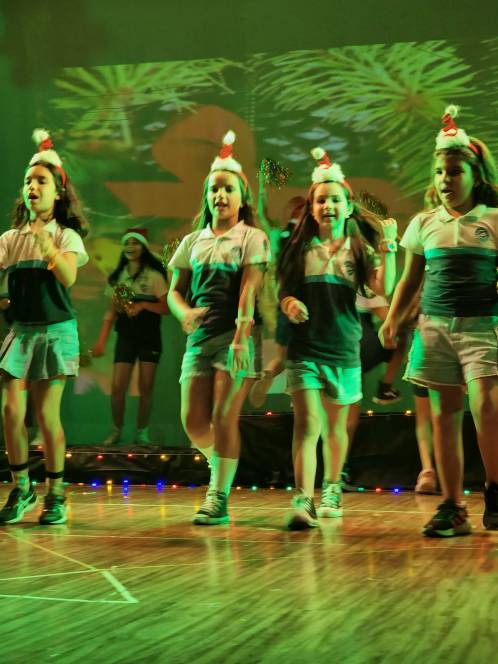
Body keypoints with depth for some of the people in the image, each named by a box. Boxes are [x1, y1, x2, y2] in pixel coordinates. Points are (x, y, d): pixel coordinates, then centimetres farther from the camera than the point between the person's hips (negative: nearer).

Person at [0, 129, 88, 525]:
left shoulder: (66, 236, -1)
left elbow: (68, 277, -18)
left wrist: (44, 239, -24)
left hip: (55, 331, -3)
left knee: (46, 414, -3)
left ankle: (55, 494, 10)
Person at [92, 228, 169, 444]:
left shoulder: (153, 275, -4)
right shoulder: (119, 275, 9)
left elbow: (166, 308, -6)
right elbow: (112, 310, 11)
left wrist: (143, 305, -22)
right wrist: (102, 340, 5)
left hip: (149, 337, -3)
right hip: (125, 335, 3)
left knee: (145, 388, 1)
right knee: (117, 388, -4)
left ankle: (142, 432, 13)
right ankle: (116, 430, 13)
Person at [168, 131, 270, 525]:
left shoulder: (252, 238, 0)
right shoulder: (192, 242, 15)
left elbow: (249, 289, -10)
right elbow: (175, 289, 15)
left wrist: (240, 338, -20)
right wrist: (184, 312, -9)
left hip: (233, 337, -5)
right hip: (199, 338, 5)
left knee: (224, 417, -8)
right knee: (193, 420, 4)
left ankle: (218, 499, -3)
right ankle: (224, 471, 30)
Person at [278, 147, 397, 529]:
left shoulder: (358, 251, 5)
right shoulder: (300, 249, 5)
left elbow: (384, 288, -9)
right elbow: (285, 293, 8)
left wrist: (389, 245, -15)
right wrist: (289, 305, -14)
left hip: (344, 350, 1)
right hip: (305, 349, -1)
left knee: (335, 427, 15)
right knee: (307, 426, -14)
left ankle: (332, 489, 34)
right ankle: (303, 502, -20)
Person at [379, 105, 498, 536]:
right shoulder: (424, 224, 11)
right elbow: (411, 279, 17)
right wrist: (392, 320, 7)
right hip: (435, 325, 3)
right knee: (445, 413, 3)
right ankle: (452, 508, 8)